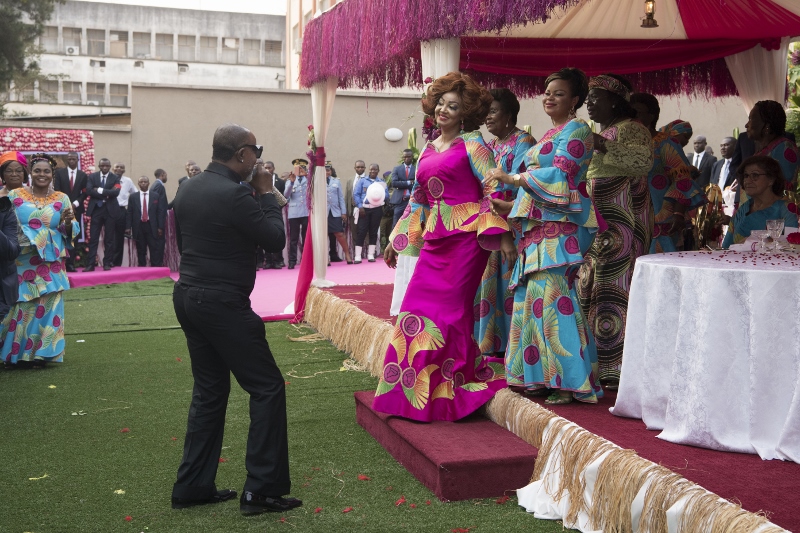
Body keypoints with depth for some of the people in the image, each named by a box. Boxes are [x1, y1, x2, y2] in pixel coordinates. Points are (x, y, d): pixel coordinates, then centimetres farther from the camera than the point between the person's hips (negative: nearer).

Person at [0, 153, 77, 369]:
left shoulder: (62, 199, 5)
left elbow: (70, 232, 6)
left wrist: (68, 222, -16)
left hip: (50, 265, 1)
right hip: (21, 263, -1)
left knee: (47, 307, 0)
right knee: (20, 307, 2)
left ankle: (40, 353, 9)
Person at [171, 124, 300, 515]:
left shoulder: (188, 189, 8)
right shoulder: (234, 194, -19)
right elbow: (275, 239, -13)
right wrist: (266, 194, -1)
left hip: (188, 296, 9)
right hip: (222, 303, -9)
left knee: (209, 391, 17)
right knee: (267, 387, 0)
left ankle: (193, 486, 20)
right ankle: (261, 489, 2)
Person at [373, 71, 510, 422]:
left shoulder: (472, 144, -1)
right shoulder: (428, 151, 18)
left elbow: (494, 189, -8)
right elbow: (418, 199, 23)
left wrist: (502, 234, -18)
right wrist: (397, 241, 23)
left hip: (465, 236, -6)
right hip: (435, 238, 7)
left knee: (449, 310, -6)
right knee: (419, 308, 3)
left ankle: (447, 390, 7)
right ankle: (416, 390, 14)